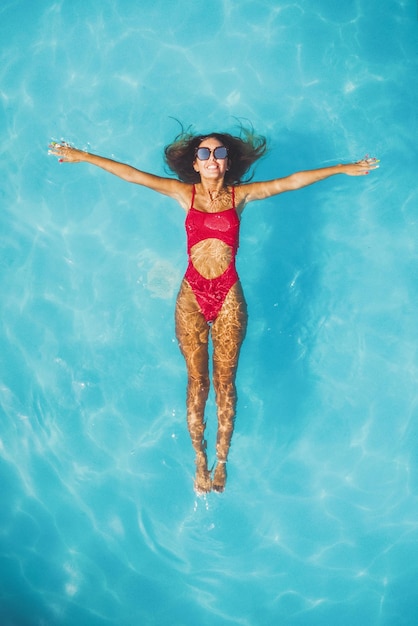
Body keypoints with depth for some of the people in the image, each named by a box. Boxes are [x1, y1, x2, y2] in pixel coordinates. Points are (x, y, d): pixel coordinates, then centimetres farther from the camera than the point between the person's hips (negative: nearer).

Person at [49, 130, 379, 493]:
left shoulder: (240, 195, 5)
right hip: (192, 294, 0)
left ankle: (221, 460, 18)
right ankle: (200, 461, 18)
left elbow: (291, 181, 3)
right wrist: (82, 156, 0)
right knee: (197, 380, 4)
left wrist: (344, 169, 3)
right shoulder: (185, 193, 5)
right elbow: (131, 174, 2)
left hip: (228, 294, 0)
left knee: (225, 380, 4)